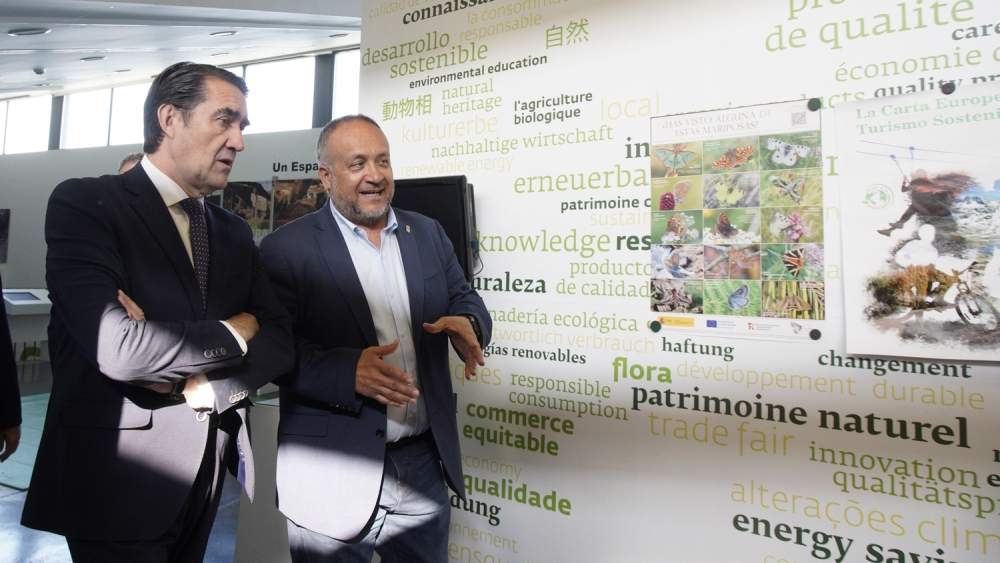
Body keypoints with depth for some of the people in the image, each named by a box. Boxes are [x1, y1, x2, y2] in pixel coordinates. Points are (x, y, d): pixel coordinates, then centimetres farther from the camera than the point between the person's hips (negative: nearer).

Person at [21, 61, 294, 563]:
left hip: (205, 477, 6)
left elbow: (278, 341, 0)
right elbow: (118, 347, -24)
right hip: (118, 476, -6)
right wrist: (234, 332, -10)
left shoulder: (234, 233, 9)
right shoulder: (85, 202, -10)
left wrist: (202, 386, -16)